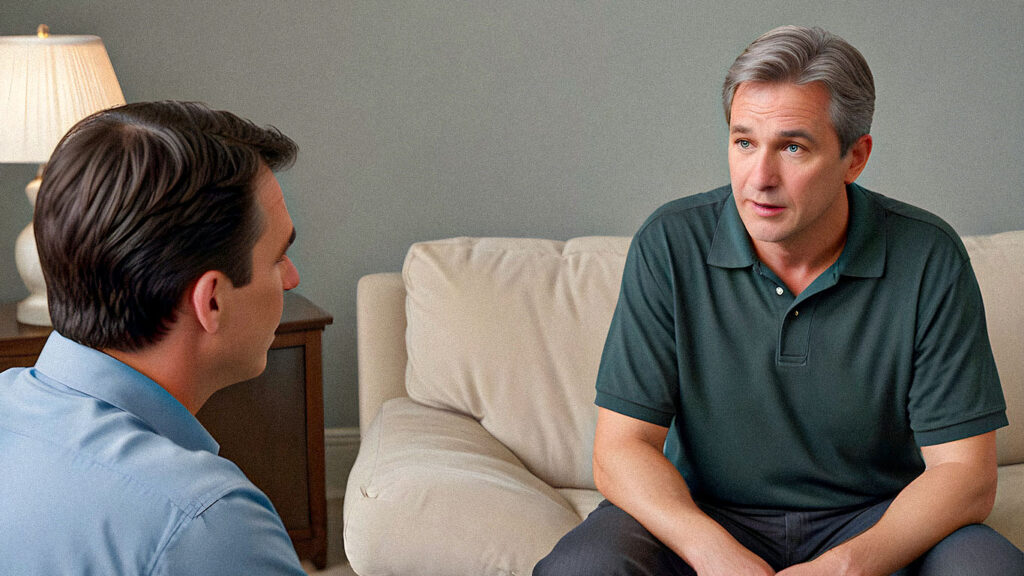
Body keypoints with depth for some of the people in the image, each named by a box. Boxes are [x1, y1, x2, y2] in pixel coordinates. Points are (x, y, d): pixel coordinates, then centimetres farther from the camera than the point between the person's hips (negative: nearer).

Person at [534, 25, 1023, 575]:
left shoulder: (929, 258, -11)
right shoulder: (669, 246, -10)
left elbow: (964, 471, -11)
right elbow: (620, 449, -11)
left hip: (876, 522, 1)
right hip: (701, 514, 0)